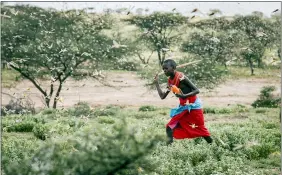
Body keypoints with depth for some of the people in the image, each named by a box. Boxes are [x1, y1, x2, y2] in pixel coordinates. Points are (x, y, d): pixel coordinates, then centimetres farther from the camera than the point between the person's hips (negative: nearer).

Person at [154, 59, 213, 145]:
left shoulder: (181, 77, -20)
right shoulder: (170, 81, 2)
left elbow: (197, 90, -22)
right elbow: (162, 96, 6)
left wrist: (184, 96, -37)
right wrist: (156, 83, 3)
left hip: (193, 105, -7)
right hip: (183, 107, 7)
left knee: (201, 129, 1)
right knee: (170, 127, -5)